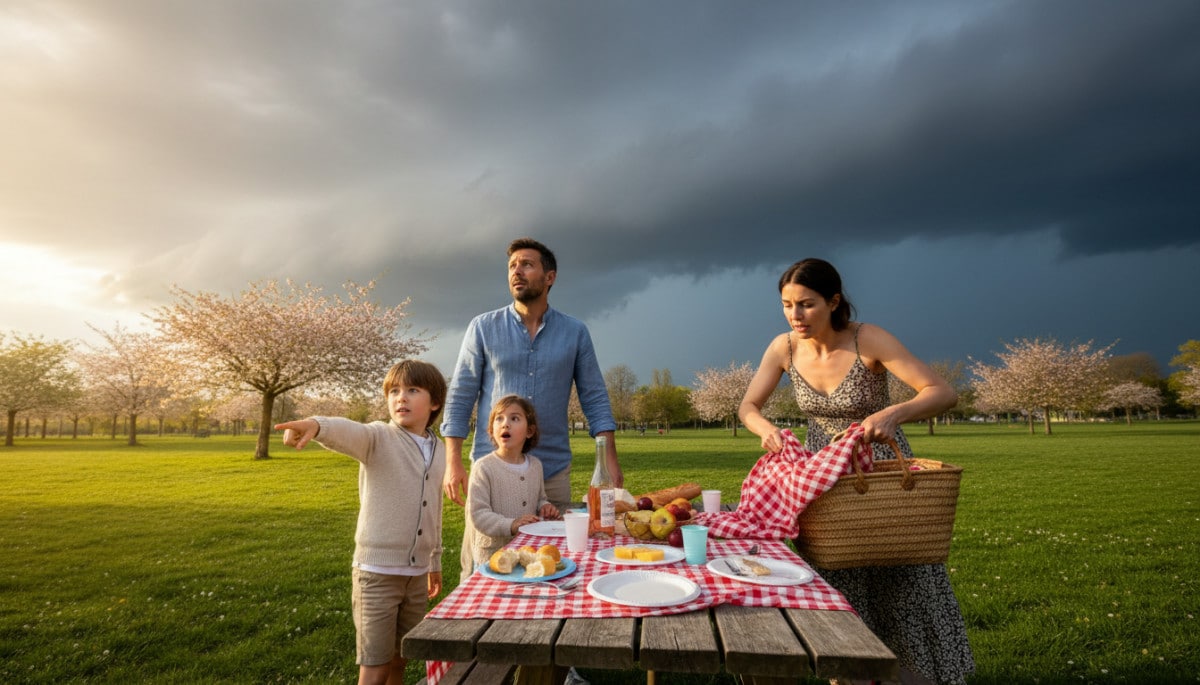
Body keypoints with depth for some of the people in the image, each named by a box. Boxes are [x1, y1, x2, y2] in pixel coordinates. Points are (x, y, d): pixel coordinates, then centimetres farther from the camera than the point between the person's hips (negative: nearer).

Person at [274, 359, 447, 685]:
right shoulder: (378, 437, -10)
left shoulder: (439, 451, 6)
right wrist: (316, 425, -57)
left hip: (417, 574, 5)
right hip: (377, 571, -5)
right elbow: (348, 432, -34)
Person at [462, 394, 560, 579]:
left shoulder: (535, 465, 6)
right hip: (492, 554, -5)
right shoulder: (484, 467, -12)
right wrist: (510, 525, -28)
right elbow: (477, 514, -16)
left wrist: (545, 507, 1)